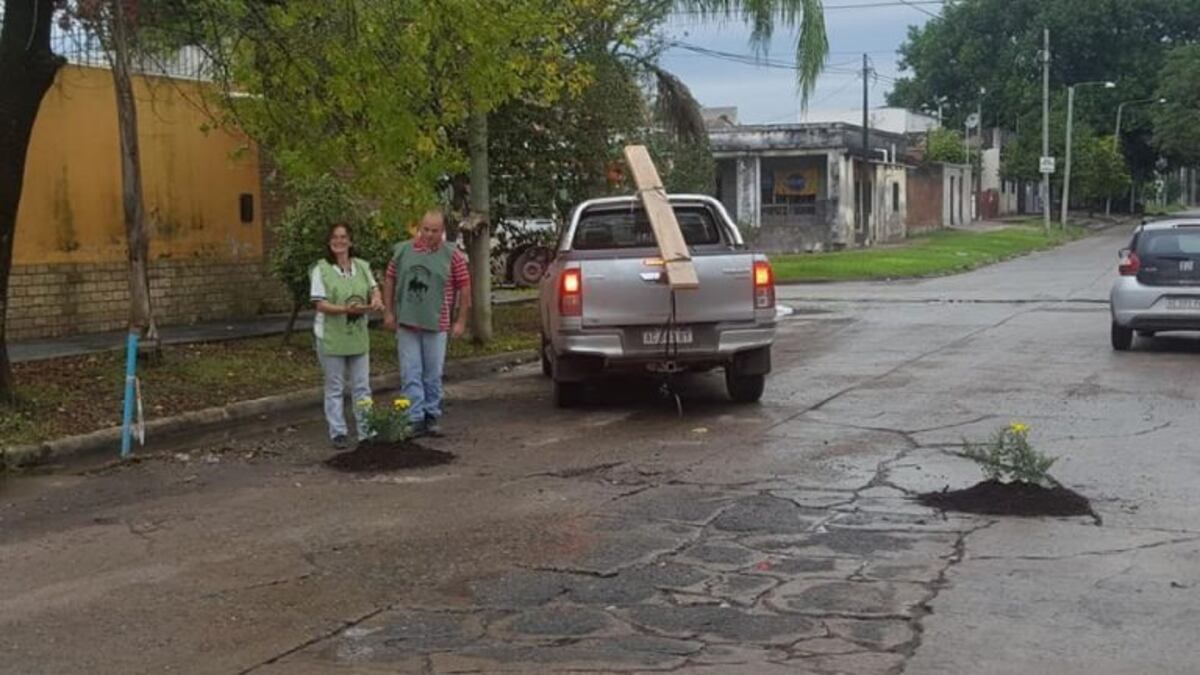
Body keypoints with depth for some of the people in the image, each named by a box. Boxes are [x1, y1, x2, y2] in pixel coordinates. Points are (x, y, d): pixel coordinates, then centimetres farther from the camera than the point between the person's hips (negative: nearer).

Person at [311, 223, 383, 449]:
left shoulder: (362, 266, 7)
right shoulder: (321, 269, -8)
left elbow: (373, 287, 17)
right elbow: (321, 304, -12)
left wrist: (376, 300, -7)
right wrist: (346, 309, -27)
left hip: (358, 336, 4)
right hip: (331, 337, -4)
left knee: (362, 387, 8)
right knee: (335, 388, 5)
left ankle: (366, 430, 16)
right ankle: (338, 432, 13)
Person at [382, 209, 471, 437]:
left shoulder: (453, 255, -3)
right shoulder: (402, 250, 3)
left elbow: (464, 288, -1)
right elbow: (389, 281, 10)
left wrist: (461, 321, -3)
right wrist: (388, 312, 5)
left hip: (436, 325, -1)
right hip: (406, 323, 1)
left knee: (433, 375, 8)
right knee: (411, 375, 1)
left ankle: (432, 417, 18)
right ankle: (416, 418, 5)